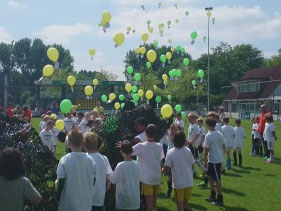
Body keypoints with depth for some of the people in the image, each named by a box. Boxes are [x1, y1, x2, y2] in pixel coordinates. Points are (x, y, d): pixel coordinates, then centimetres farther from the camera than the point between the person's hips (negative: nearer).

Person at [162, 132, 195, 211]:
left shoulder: (170, 152, -13)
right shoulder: (188, 151, -5)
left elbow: (166, 168, -13)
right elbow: (192, 164, 3)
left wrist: (161, 170, 7)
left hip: (178, 183, -3)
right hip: (189, 181, 3)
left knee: (180, 203, 9)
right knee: (186, 202, 18)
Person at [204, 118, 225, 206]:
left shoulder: (208, 136, -17)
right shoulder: (219, 134, 5)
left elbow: (206, 149, -16)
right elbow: (224, 146, 9)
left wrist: (205, 161, -6)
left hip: (213, 160, -8)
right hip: (220, 159, 8)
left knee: (217, 180, 0)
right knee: (210, 176, 20)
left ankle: (220, 200, 8)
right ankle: (213, 196, 28)